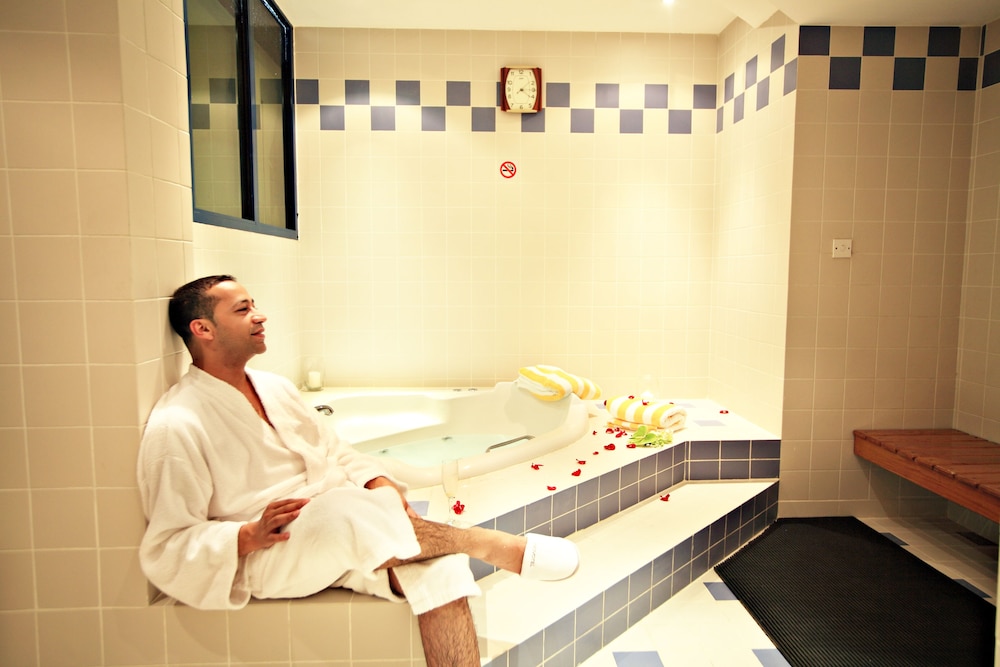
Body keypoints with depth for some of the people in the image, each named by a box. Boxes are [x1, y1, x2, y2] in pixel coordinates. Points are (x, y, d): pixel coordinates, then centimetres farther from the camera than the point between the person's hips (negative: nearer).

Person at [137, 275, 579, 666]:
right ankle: (491, 545, -19)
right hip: (266, 557, -5)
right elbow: (166, 550, -10)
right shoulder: (175, 427, -9)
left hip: (342, 539, 6)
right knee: (344, 509, -38)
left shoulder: (275, 388, 12)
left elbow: (335, 453, 16)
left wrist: (377, 481, -3)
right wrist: (249, 535, -25)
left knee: (438, 566, -22)